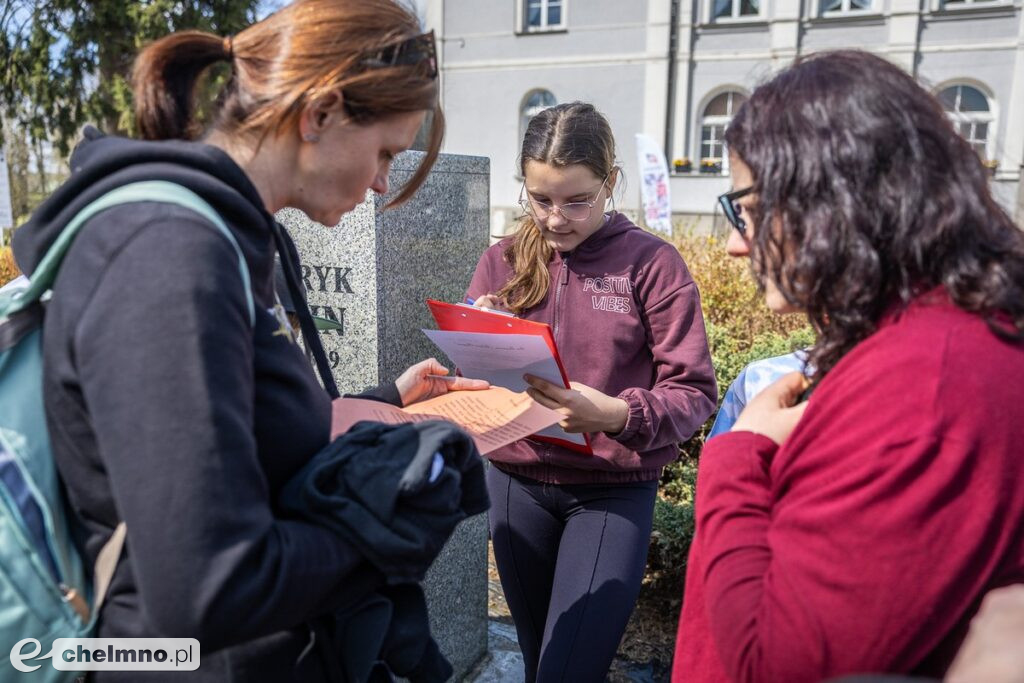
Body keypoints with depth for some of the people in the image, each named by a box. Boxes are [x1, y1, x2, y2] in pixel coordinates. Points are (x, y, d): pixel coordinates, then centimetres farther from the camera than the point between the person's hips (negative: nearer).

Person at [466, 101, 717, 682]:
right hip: (517, 485, 4)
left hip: (613, 492, -3)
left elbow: (694, 391, -11)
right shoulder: (502, 262, 1)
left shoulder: (651, 263, -9)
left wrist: (617, 415, -29)